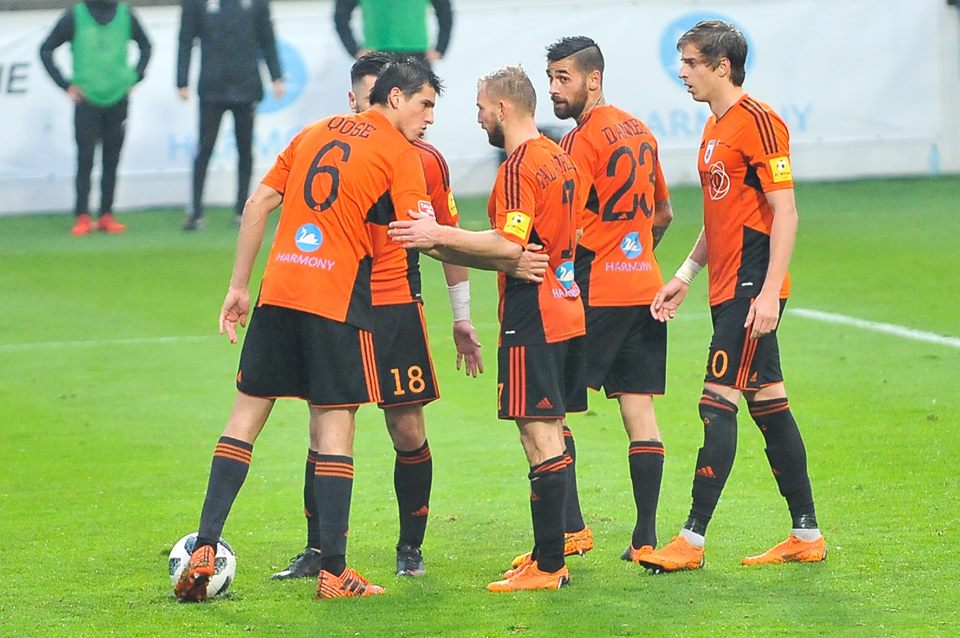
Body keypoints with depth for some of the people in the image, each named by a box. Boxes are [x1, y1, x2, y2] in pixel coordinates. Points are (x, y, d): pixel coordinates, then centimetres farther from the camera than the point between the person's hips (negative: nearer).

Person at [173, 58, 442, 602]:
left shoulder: (314, 134, 17)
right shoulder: (401, 154, 0)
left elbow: (258, 203, 16)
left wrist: (238, 286, 18)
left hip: (277, 291, 5)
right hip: (338, 297, -5)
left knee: (247, 413, 9)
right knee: (335, 426, 0)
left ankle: (204, 551, 2)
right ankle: (333, 572, 0)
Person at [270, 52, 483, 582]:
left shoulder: (424, 161, 2)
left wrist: (461, 317, 12)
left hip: (398, 308, 0)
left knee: (408, 430, 0)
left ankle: (411, 549, 14)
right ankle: (317, 550, 8)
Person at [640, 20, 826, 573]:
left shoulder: (757, 122, -13)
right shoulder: (715, 128, 16)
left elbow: (785, 212, -16)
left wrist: (769, 291, -21)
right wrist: (686, 275, 19)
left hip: (752, 289, -10)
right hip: (728, 289, 10)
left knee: (719, 403, -10)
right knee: (769, 404, 11)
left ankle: (693, 541, -9)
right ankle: (807, 535, 16)